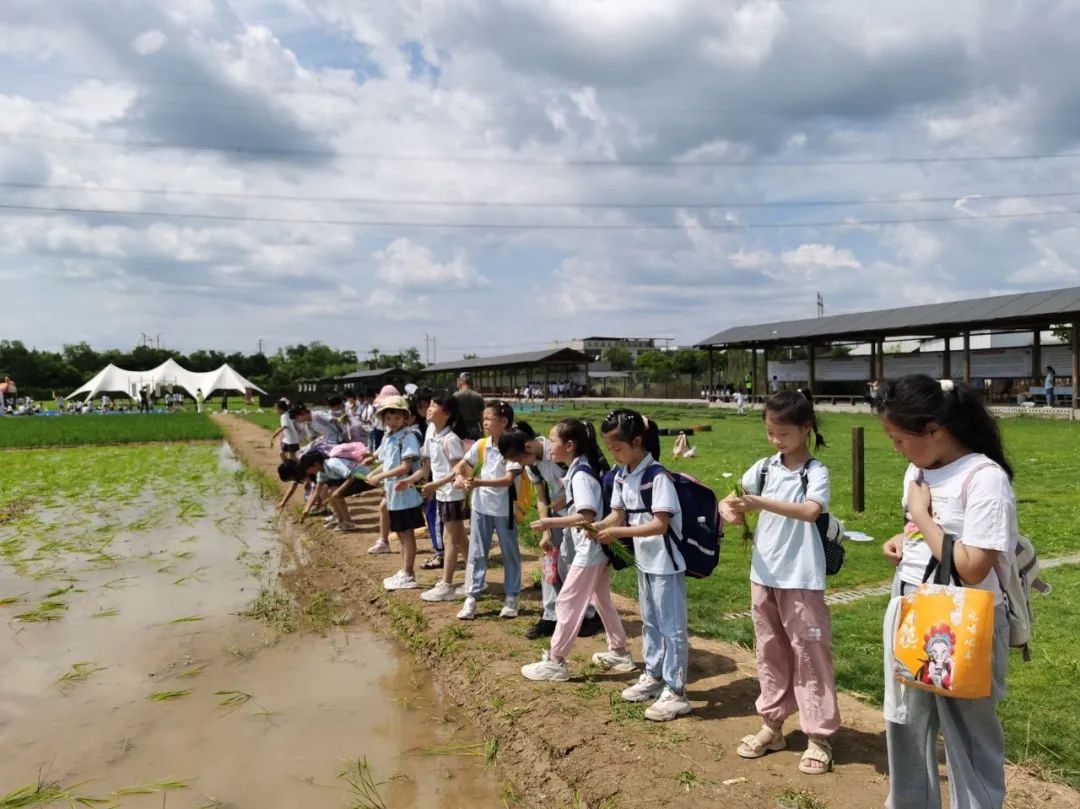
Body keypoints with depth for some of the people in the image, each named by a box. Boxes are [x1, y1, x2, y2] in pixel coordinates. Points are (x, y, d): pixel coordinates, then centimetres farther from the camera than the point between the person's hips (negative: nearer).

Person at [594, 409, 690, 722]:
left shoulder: (657, 475, -23)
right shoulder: (622, 476, 3)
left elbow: (660, 524, -26)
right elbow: (619, 513, 8)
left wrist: (619, 532, -27)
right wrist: (598, 526, -12)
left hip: (666, 562, -9)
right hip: (644, 560, 9)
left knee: (671, 627, 2)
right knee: (650, 622, 22)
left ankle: (675, 693, 13)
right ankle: (653, 676, 38)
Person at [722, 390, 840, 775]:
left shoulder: (816, 472, -12)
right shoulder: (765, 467, 3)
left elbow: (809, 511, -29)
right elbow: (734, 497, 1)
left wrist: (760, 503, -38)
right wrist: (731, 509, -23)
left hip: (801, 579, -5)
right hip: (763, 575, 5)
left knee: (809, 655, 5)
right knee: (769, 652, 15)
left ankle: (819, 736, 18)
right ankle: (772, 725, 29)